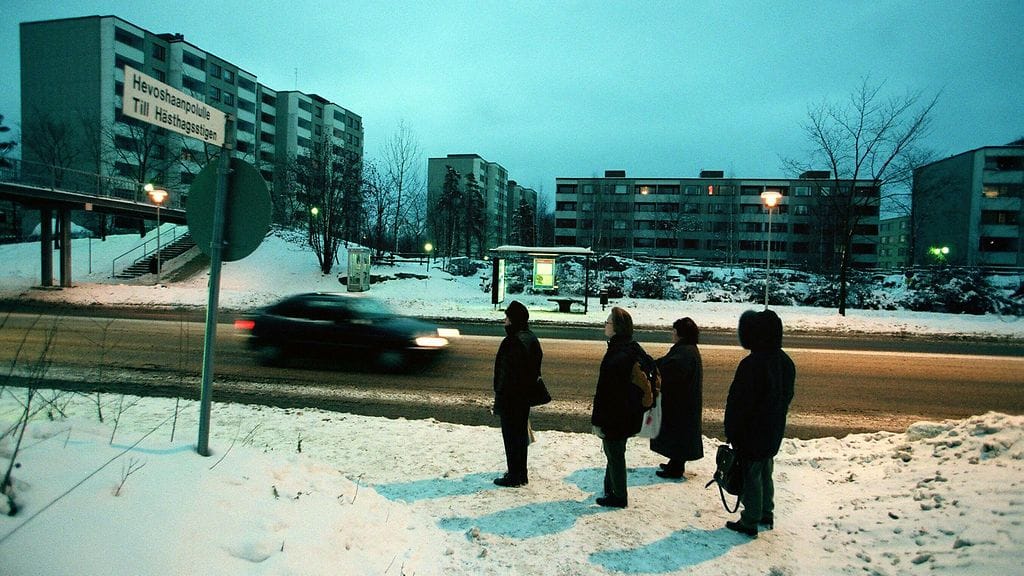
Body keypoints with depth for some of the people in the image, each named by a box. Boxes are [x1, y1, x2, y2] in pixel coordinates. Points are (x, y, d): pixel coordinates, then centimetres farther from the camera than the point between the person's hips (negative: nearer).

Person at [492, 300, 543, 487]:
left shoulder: (512, 342, -23)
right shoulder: (532, 339, 6)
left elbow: (506, 374, -22)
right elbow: (536, 369, 14)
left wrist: (499, 400, -15)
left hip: (511, 397, -9)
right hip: (525, 396, 9)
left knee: (511, 437, 3)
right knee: (521, 433, 18)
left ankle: (514, 476, 13)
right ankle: (521, 474, 29)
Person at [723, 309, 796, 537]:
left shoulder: (751, 364, -26)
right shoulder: (786, 362, 1)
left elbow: (738, 402, -21)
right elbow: (787, 396, 12)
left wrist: (731, 432, -11)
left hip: (751, 433, -8)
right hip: (773, 433, 8)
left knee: (751, 476, 4)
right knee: (765, 474, 21)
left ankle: (750, 522, 15)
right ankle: (767, 515, 34)